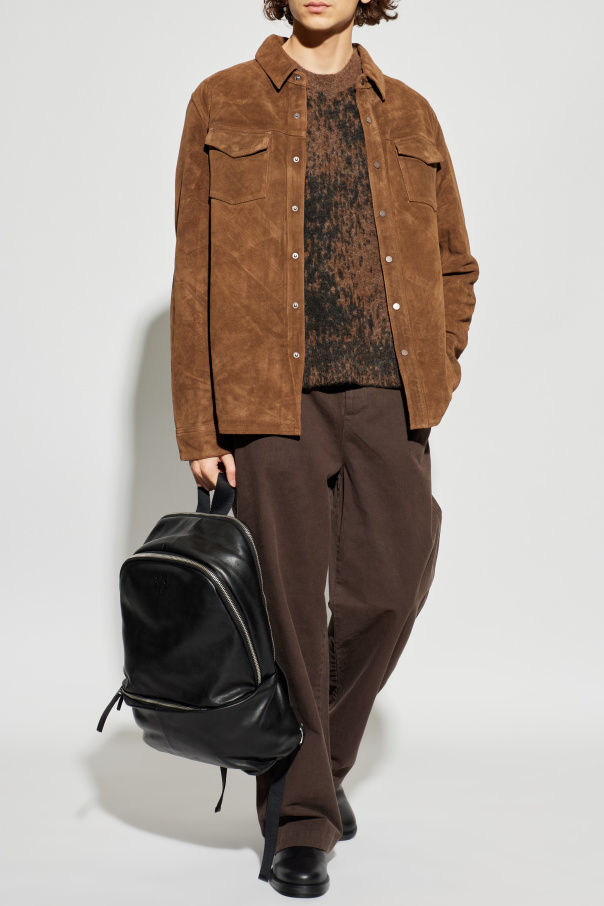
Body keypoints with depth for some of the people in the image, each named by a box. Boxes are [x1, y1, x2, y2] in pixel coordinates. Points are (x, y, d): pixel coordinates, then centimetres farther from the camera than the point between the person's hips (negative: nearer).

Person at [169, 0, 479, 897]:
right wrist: (200, 429, -4)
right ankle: (301, 819, 16)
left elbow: (456, 264, 21)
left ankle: (321, 756, 29)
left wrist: (437, 377, 6)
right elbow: (194, 276, 1)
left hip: (388, 395, 3)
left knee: (389, 590, 1)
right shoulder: (223, 105, 6)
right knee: (289, 606, 0)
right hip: (274, 396, -3)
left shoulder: (409, 114, 15)